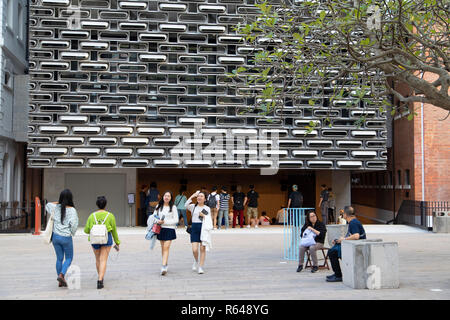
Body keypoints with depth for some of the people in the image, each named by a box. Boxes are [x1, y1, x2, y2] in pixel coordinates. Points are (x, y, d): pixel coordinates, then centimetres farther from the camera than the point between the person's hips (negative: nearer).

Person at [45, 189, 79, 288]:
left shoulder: (56, 207, -1)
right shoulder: (72, 210, -15)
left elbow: (48, 205, 21)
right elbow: (74, 224, -22)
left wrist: (59, 202, 13)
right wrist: (72, 233, -4)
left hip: (56, 236, 5)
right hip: (66, 238, -5)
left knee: (59, 258, 14)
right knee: (69, 258, 12)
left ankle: (60, 282, 19)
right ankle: (61, 275, -9)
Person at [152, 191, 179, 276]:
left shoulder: (173, 207, 0)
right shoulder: (158, 206, 10)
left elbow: (176, 220, -4)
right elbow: (154, 216, 14)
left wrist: (164, 222, -14)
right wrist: (157, 221, -9)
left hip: (169, 229, -4)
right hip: (160, 229, 4)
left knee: (166, 247, -12)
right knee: (163, 248, 10)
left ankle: (163, 267, -18)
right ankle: (165, 264, 24)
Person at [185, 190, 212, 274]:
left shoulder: (207, 208, 7)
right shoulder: (193, 207, 7)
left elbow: (209, 220, 6)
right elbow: (186, 205, -15)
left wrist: (203, 215, -10)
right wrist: (193, 196, -15)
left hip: (203, 229, 0)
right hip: (194, 227, 0)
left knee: (202, 248, -1)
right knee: (194, 250, -7)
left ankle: (200, 267, 9)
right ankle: (196, 261, 24)